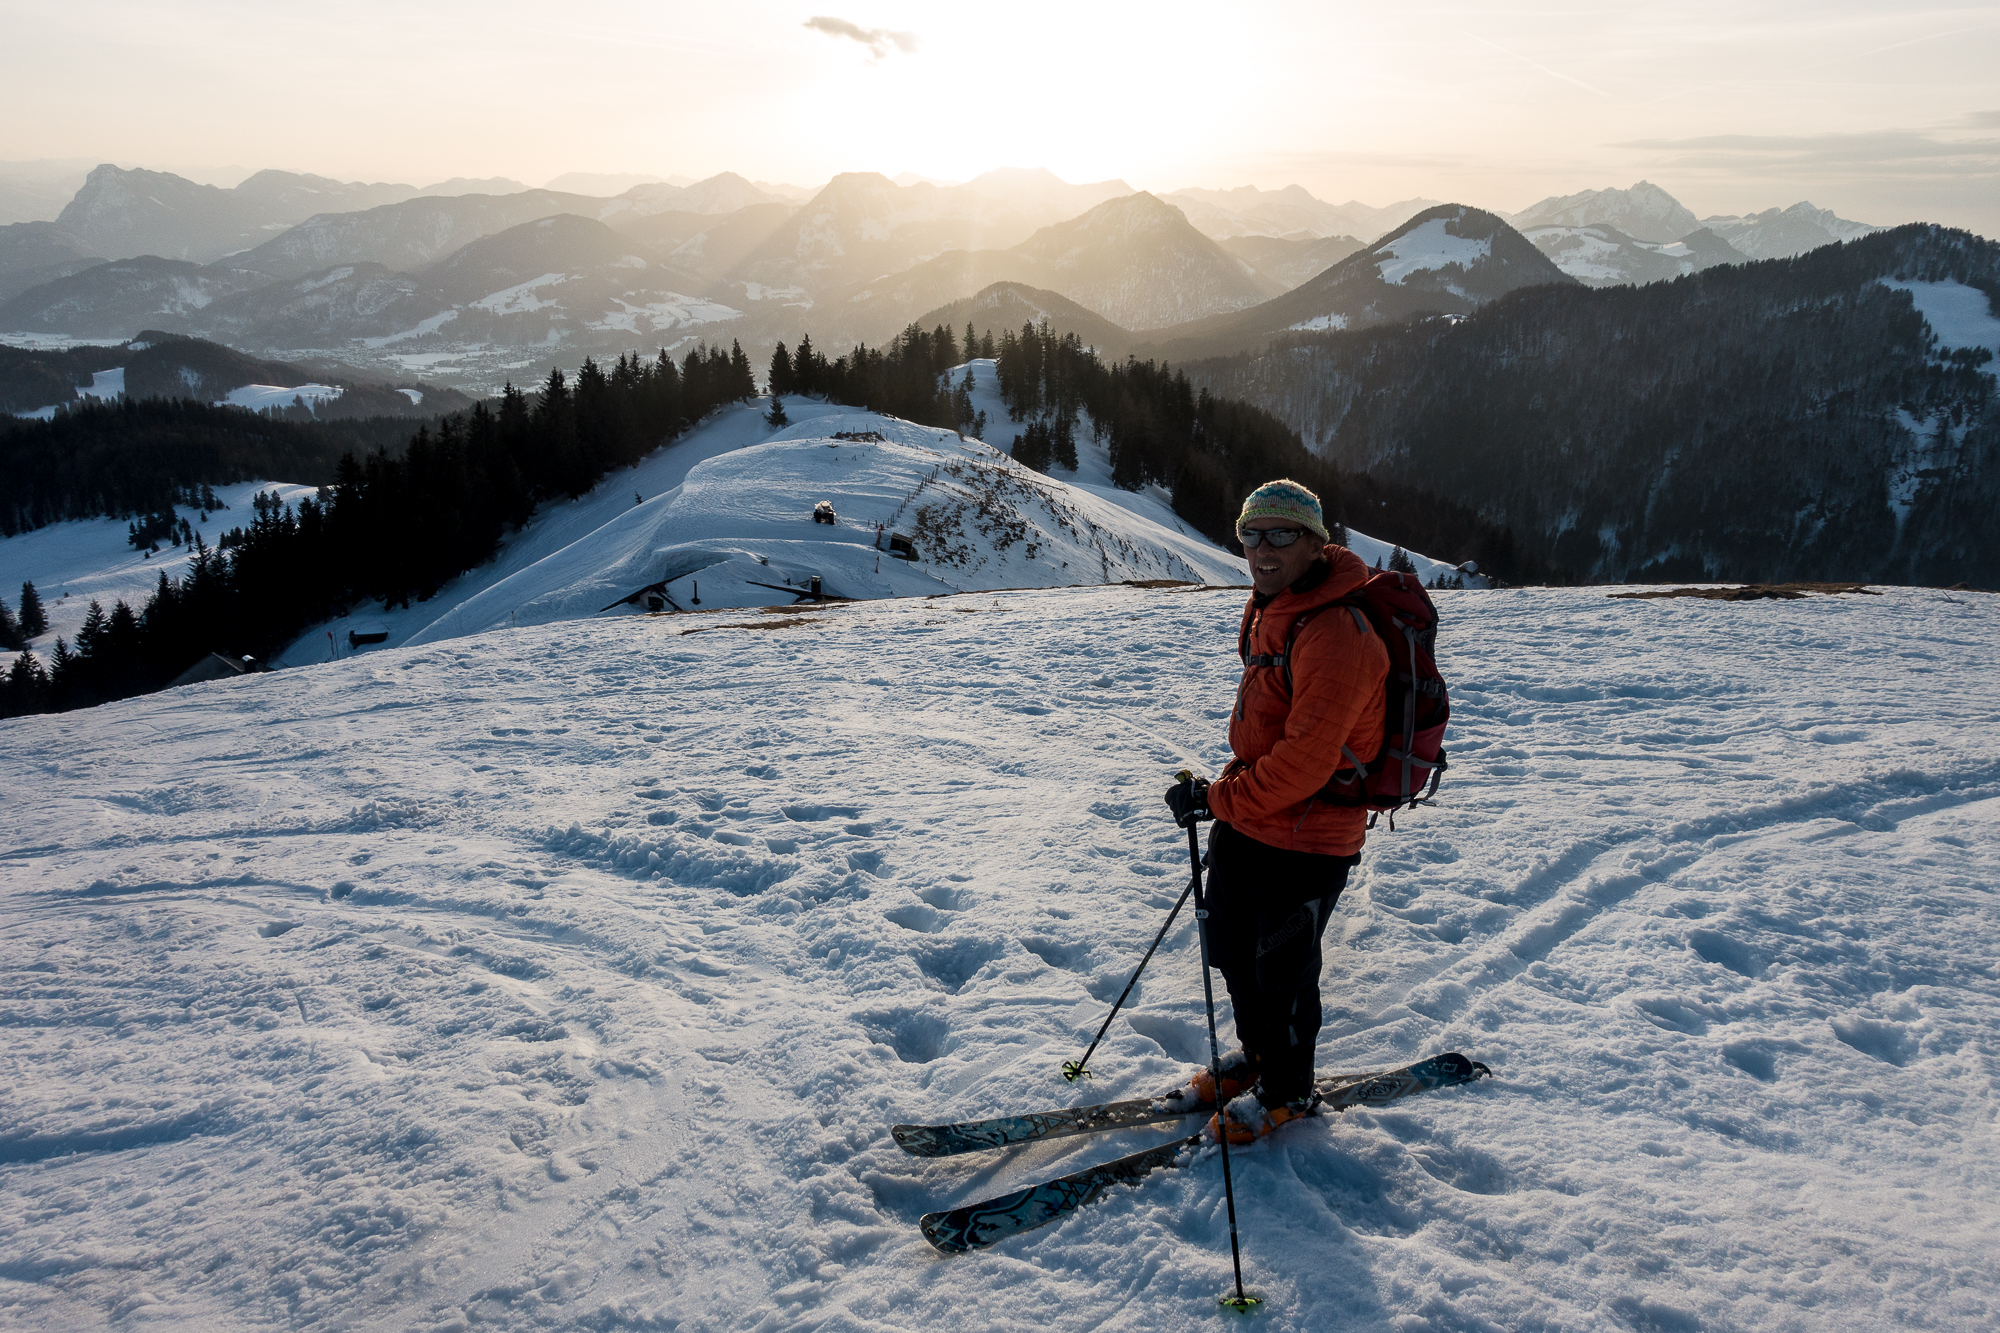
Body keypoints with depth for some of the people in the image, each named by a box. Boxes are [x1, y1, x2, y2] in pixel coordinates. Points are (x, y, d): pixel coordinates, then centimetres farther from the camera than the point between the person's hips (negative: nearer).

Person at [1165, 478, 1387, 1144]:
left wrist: (1218, 799, -20)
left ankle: (1286, 1090, 33)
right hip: (1247, 821, 9)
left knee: (1283, 971, 9)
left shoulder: (1335, 633, -26)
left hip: (1307, 838, -9)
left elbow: (1304, 761, -28)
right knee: (1231, 947, 22)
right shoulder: (1268, 611, 5)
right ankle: (1256, 1057, 46)